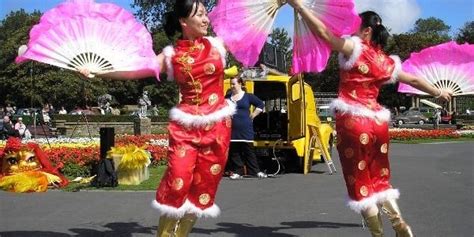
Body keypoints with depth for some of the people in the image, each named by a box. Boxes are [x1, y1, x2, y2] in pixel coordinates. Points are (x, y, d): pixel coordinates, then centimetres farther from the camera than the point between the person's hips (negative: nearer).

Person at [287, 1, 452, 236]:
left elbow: (323, 32, -14)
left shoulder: (355, 48, -3)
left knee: (360, 182, 5)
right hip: (377, 122, 6)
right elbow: (413, 80, 26)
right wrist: (438, 92, 42)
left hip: (353, 121, -6)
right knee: (379, 179, 19)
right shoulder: (387, 62, 13)